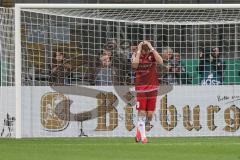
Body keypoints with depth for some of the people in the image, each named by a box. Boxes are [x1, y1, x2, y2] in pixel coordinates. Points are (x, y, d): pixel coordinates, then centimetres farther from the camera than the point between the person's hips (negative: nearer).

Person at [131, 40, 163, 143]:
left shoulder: (152, 55, 1)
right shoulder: (136, 55, 0)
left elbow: (160, 61, -18)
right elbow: (134, 64, -20)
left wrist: (151, 48, -17)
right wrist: (139, 51, -14)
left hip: (152, 88, 2)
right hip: (140, 88, -2)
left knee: (150, 114, 1)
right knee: (142, 113, -8)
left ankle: (139, 129, 27)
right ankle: (142, 136, -1)